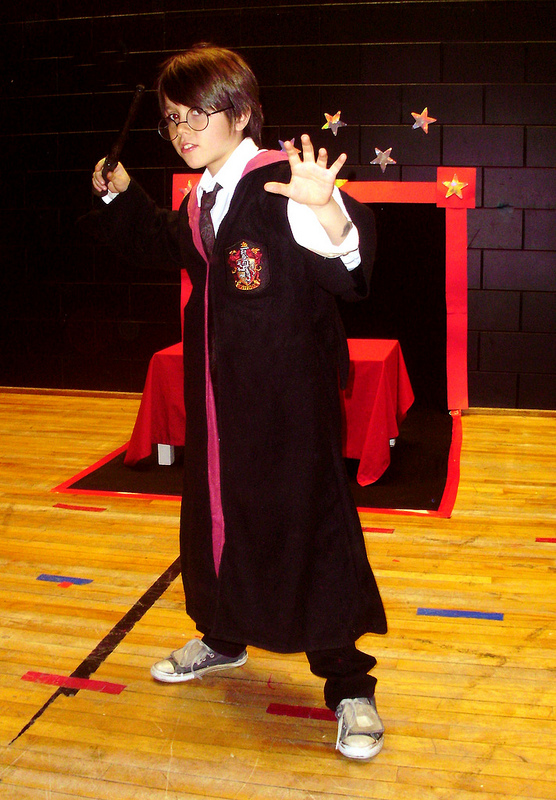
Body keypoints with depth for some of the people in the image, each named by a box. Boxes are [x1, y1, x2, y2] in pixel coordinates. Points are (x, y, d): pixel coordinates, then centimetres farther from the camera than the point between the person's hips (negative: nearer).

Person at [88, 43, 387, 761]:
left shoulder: (282, 184, -15)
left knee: (309, 523, -4)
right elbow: (169, 248, 32)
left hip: (290, 394, -8)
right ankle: (223, 639, 42)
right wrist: (121, 197, 28)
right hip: (218, 389, 8)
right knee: (215, 511, 19)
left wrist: (328, 211, -51)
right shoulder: (200, 201, 9)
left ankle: (349, 687, 11)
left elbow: (346, 269, -32)